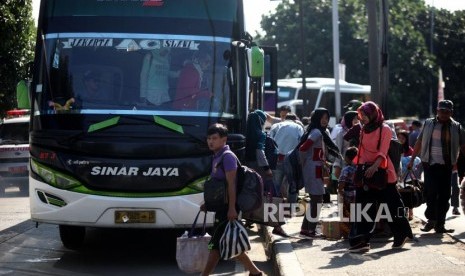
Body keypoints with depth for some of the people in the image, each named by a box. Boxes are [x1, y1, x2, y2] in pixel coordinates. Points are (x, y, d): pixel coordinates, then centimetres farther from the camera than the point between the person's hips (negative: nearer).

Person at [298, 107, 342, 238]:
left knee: (315, 200, 15)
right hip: (313, 169, -10)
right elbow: (303, 148, -23)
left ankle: (305, 228, 20)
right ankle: (311, 230, -3)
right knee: (317, 199, -6)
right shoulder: (316, 132, -14)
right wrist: (303, 163, -11)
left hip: (317, 169, 10)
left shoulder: (323, 132, 16)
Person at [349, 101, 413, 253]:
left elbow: (383, 152, -17)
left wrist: (374, 166, -32)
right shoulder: (363, 130, 13)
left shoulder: (385, 129, -6)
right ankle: (361, 240, -4)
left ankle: (402, 234, 21)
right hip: (365, 172, 6)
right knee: (363, 206, -1)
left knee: (392, 205, 4)